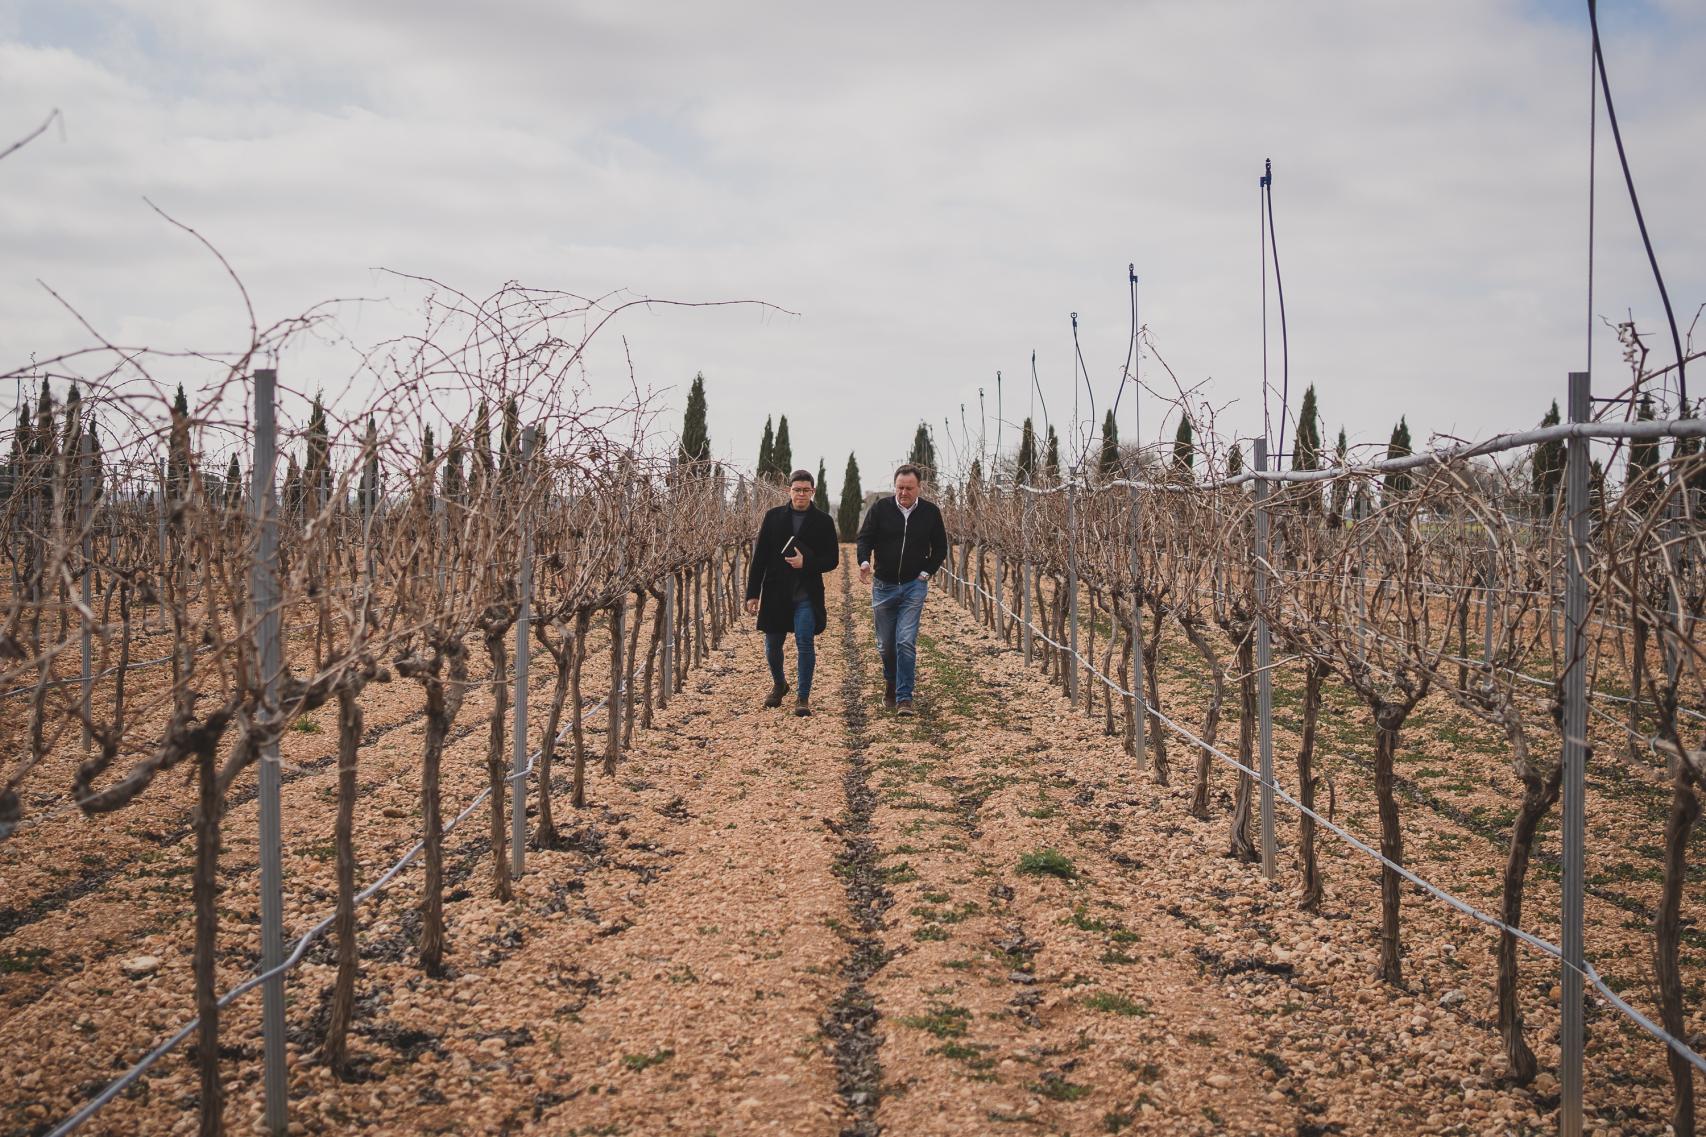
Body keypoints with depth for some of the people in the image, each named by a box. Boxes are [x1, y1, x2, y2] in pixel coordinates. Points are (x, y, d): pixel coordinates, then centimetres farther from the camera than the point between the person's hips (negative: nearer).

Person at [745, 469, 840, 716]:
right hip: (776, 593, 2)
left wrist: (806, 563, -16)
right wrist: (753, 593, -1)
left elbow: (832, 559, 2)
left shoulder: (822, 521, 0)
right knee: (772, 646, 10)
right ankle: (779, 684, 38)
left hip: (806, 595, -2)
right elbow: (759, 558, 3)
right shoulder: (773, 517, 3)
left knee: (804, 642, -10)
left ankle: (803, 697, 2)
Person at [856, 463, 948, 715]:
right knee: (885, 644, 11)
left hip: (914, 586, -1)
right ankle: (890, 683, 37)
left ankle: (904, 697, -9)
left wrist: (927, 572, -1)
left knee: (906, 642, -13)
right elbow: (864, 537, -4)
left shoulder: (930, 512, 0)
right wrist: (864, 561, -23)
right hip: (883, 586, 1)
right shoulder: (880, 508, -4)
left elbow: (940, 547, 10)